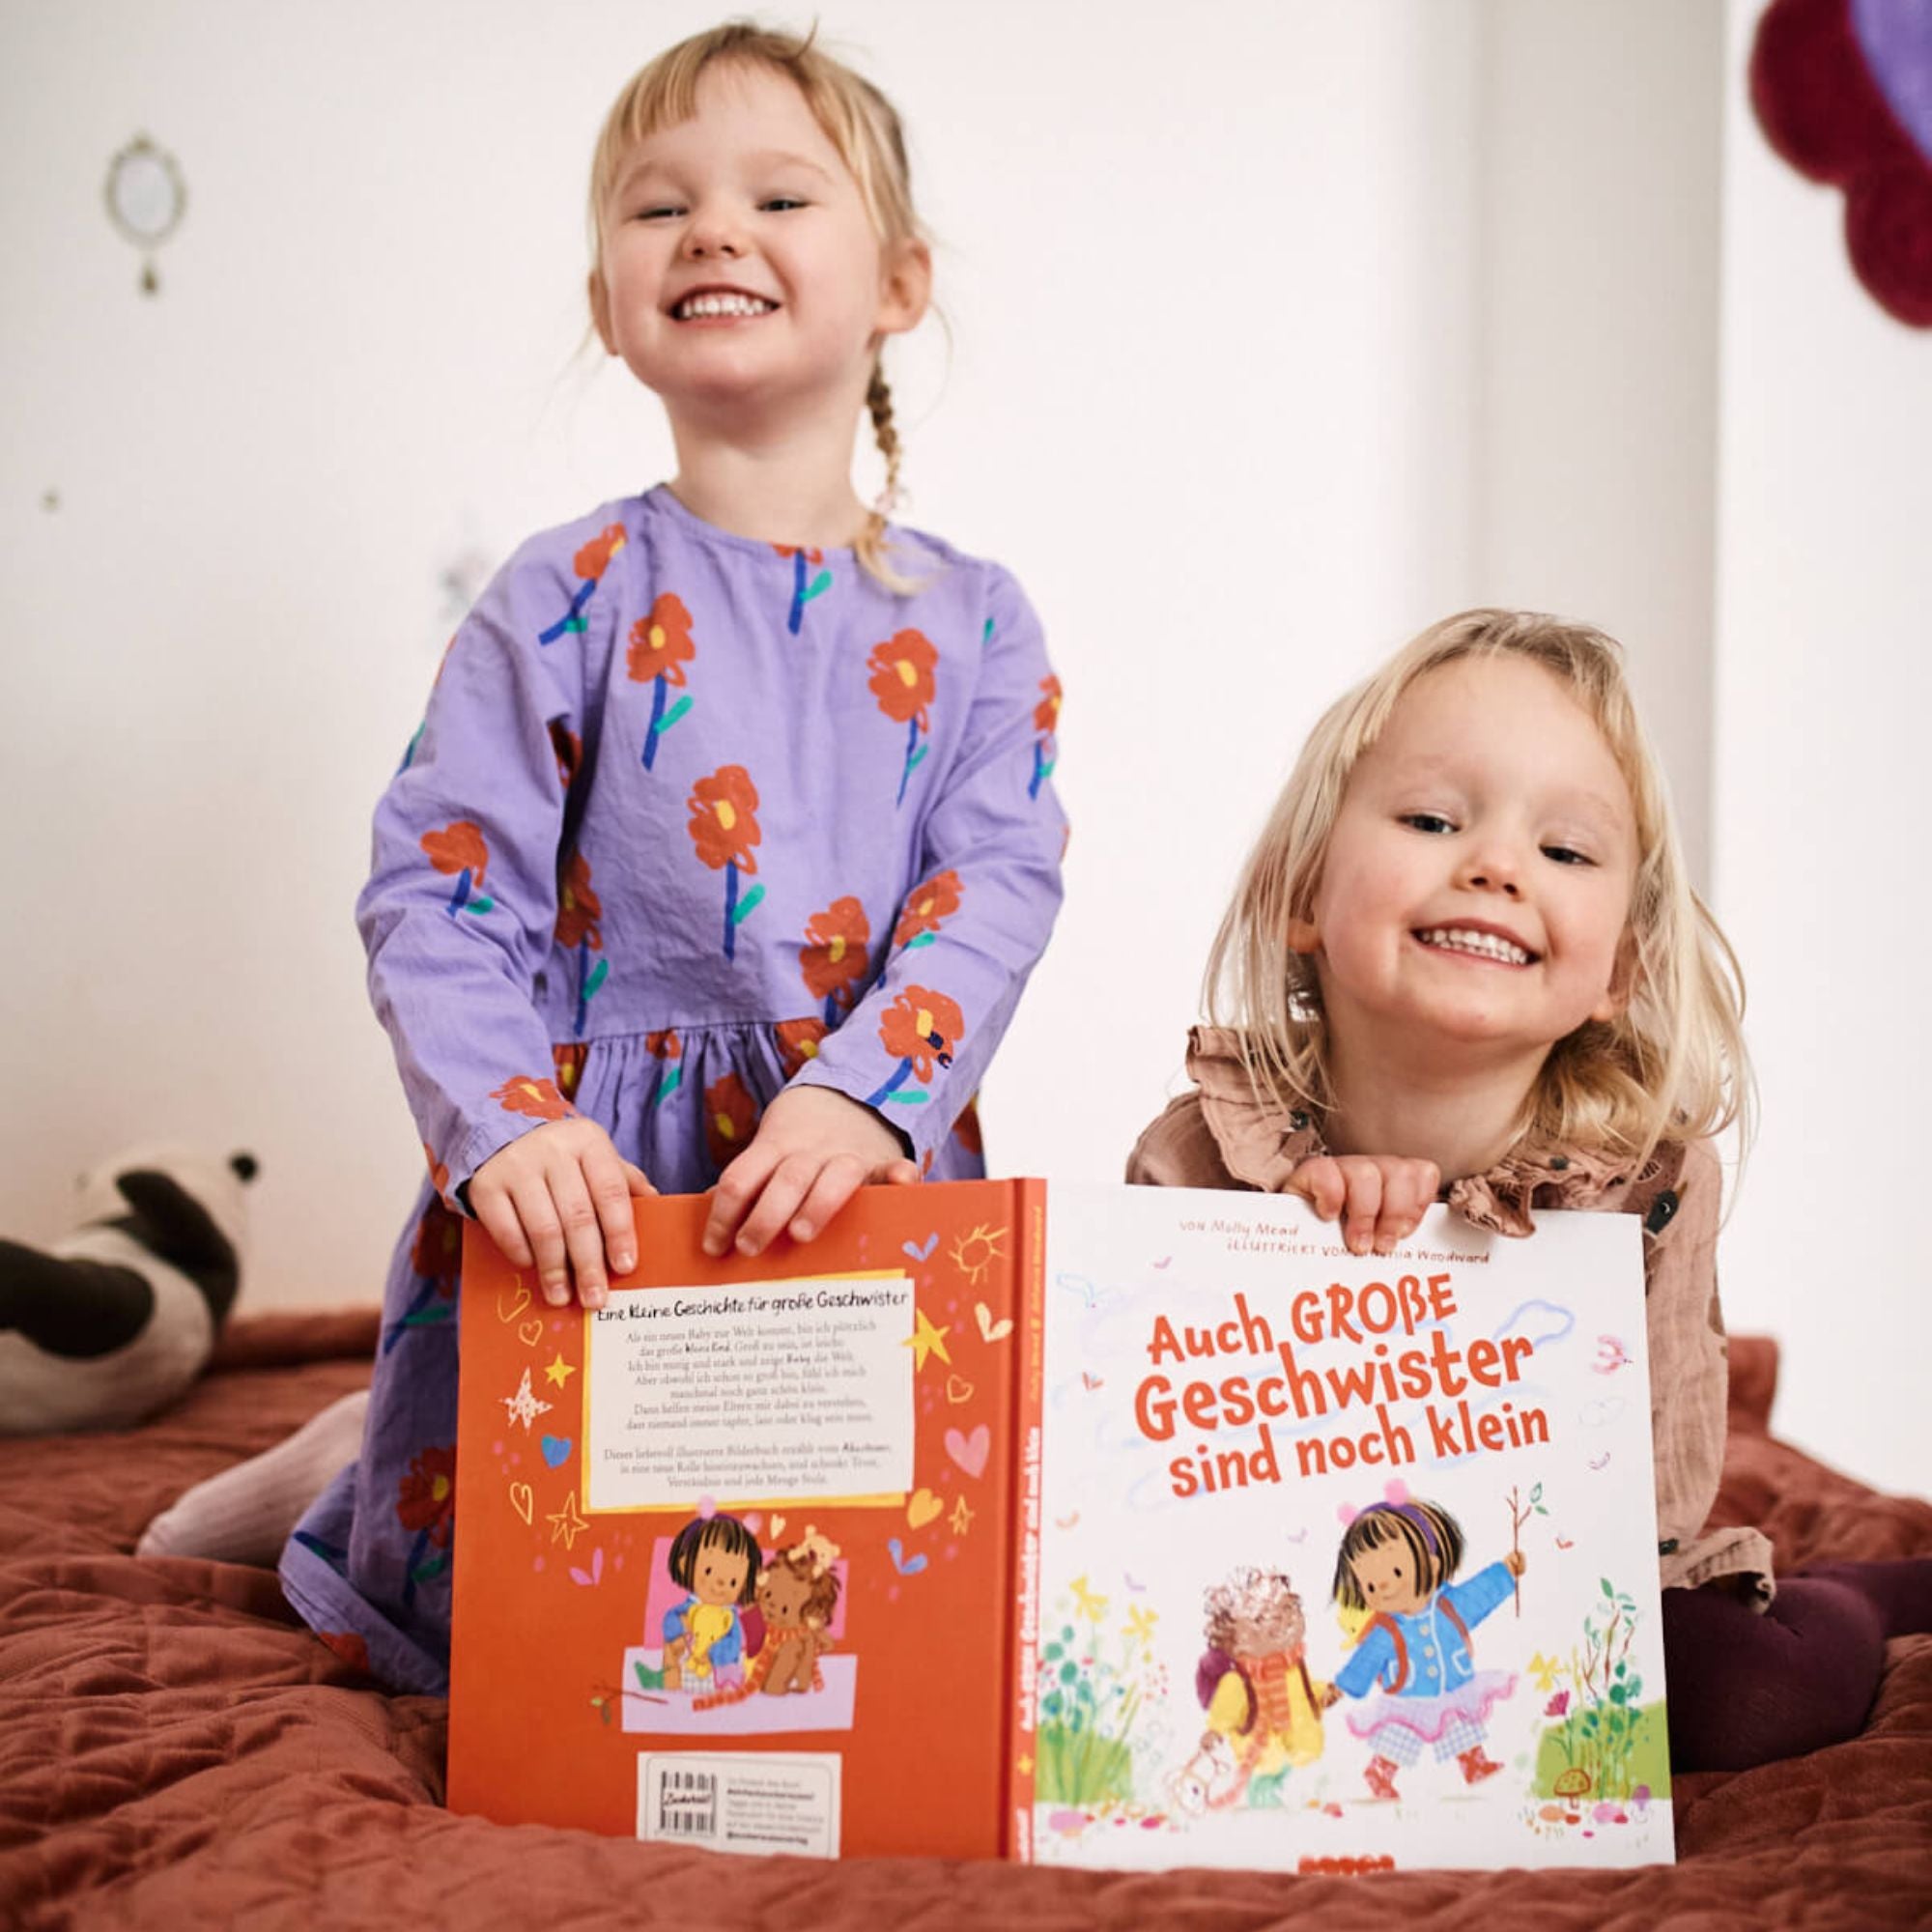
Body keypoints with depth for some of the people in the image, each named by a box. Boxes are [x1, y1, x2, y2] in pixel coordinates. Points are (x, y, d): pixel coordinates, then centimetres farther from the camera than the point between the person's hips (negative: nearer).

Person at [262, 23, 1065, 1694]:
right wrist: (507, 1126, -21)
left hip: (865, 1167, 2)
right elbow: (435, 895, -5)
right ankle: (342, 1503, 34)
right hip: (593, 1188, -2)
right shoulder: (567, 599, -1)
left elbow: (1001, 885, -6)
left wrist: (862, 1091, -23)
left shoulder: (972, 622, 6)